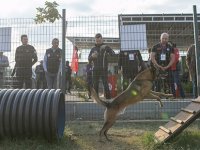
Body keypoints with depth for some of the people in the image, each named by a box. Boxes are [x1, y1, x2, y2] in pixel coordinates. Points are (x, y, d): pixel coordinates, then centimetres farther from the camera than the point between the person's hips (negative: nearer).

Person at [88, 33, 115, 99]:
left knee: (105, 83, -10)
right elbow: (89, 59, 14)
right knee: (95, 84, 6)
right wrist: (92, 56, -8)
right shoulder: (93, 49, 14)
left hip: (104, 69, -4)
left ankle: (108, 97, -7)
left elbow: (113, 55, -6)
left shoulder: (106, 47, 4)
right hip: (95, 69, 4)